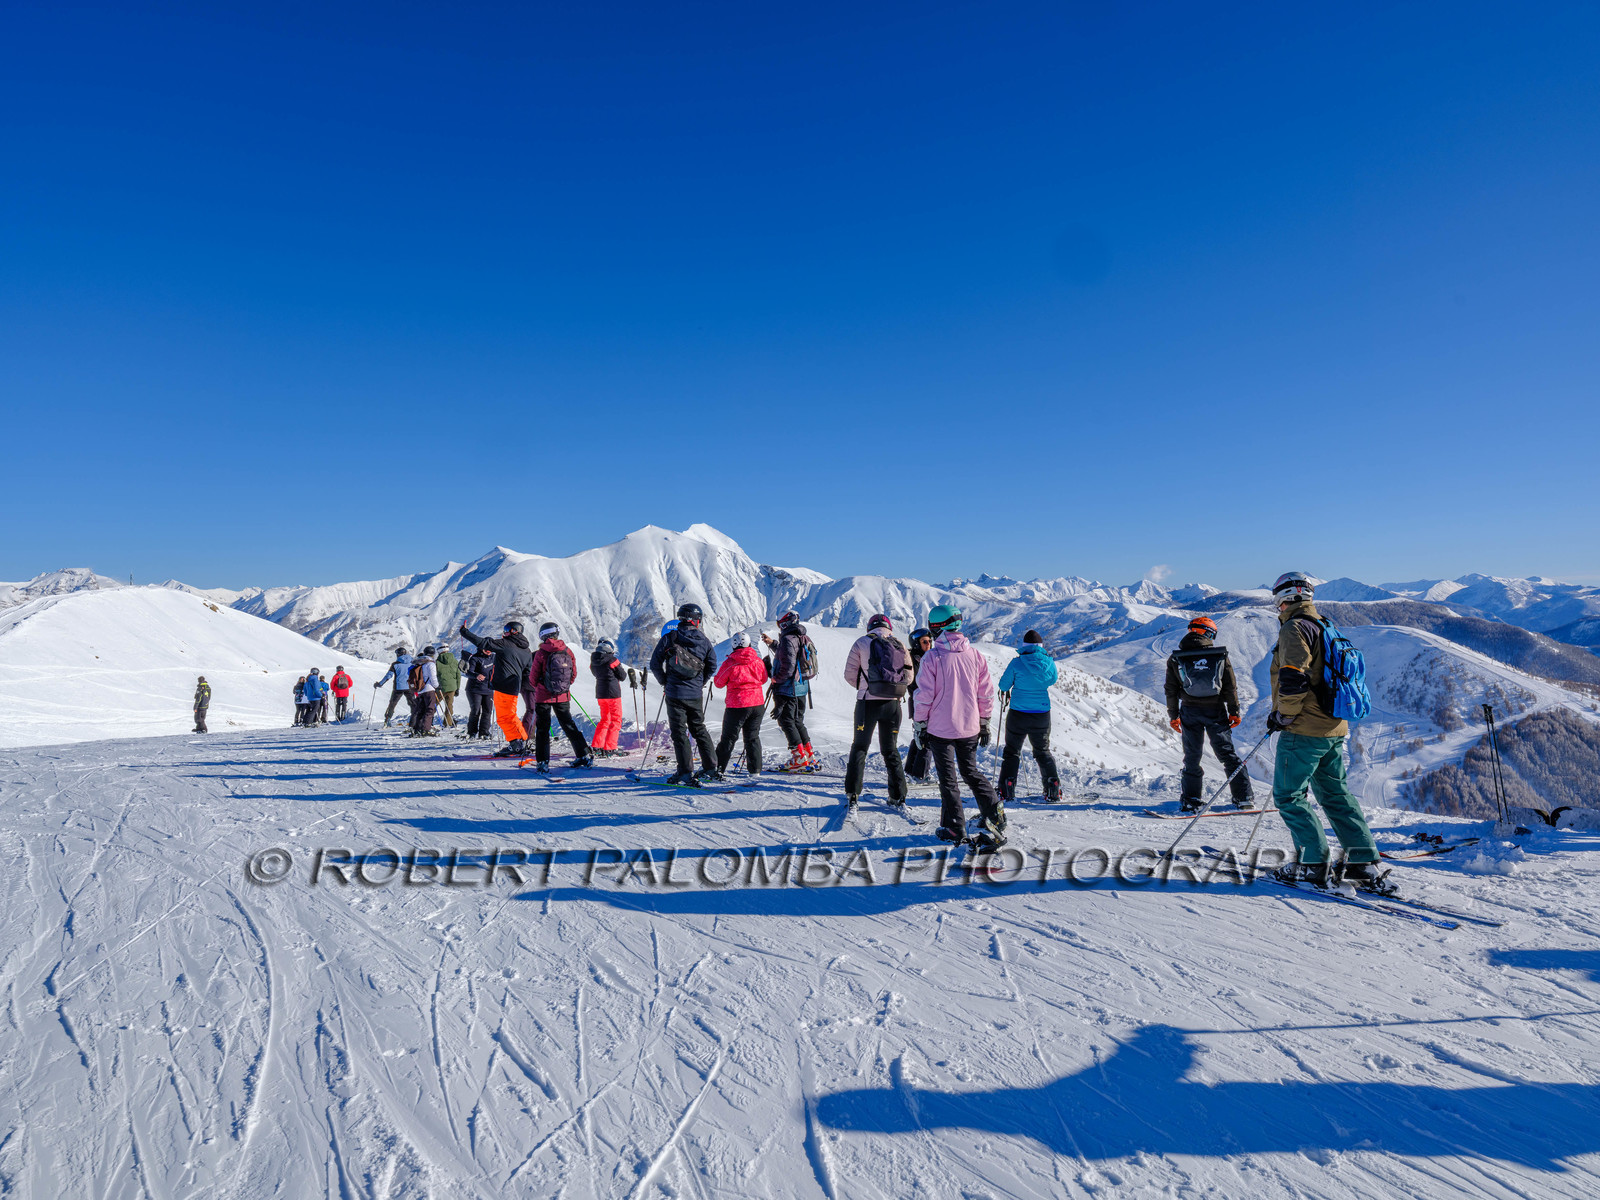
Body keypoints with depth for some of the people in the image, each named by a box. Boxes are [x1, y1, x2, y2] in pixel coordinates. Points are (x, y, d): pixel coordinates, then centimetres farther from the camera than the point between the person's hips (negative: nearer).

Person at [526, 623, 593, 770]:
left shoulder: (541, 653, -11)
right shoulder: (568, 652, -1)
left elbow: (533, 678, -4)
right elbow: (574, 674, 7)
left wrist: (536, 686, 18)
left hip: (543, 696, -3)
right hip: (563, 696, 3)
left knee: (542, 728, 6)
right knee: (569, 725, 15)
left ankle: (542, 762, 1)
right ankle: (584, 755, 13)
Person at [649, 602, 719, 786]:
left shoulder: (669, 638, -6)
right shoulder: (704, 641, 0)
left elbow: (655, 664, -6)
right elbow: (712, 667, 5)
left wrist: (665, 682, 9)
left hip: (675, 693, -3)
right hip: (695, 695, 3)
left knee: (679, 732, 1)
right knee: (699, 729, 17)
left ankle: (686, 773, -4)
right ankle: (711, 768, 19)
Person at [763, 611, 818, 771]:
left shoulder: (788, 639, -15)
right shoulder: (803, 639, 13)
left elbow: (788, 666, -23)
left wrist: (776, 680, -10)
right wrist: (773, 644, 34)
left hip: (788, 688, -9)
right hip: (802, 687, 9)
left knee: (786, 721, -3)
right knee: (798, 721, 17)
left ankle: (799, 759, -7)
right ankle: (810, 757, 16)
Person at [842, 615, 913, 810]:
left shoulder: (862, 642, -1)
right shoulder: (900, 645, 6)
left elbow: (850, 675, 0)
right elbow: (908, 677, 8)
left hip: (868, 702, -2)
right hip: (893, 704, 3)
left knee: (860, 747, 10)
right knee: (891, 750, 15)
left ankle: (852, 795, 7)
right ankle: (898, 797, 14)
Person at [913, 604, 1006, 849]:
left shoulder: (932, 658, -13)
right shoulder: (975, 655, 0)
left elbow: (924, 696, -11)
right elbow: (986, 693, 5)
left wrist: (920, 725, 0)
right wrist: (984, 723, 16)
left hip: (940, 728, -4)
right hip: (969, 727, 4)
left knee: (948, 778, 8)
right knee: (971, 772, 21)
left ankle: (954, 828, 13)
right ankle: (994, 814, 12)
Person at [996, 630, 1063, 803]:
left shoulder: (1017, 663, -13)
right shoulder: (1049, 662, -5)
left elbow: (1003, 686, -4)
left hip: (1018, 715, -3)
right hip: (1042, 715, 3)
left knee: (1012, 751, 11)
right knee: (1043, 751, 21)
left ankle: (1007, 791, 5)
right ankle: (1053, 790, 19)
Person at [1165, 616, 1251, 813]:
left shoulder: (1175, 658, -1)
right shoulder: (1220, 655, -1)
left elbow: (1171, 690, 2)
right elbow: (1230, 687, 1)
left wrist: (1173, 715, 10)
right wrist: (1234, 712, 9)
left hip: (1190, 712, 0)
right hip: (1216, 711, 0)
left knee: (1192, 757, 9)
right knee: (1227, 754, 10)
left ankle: (1191, 799, 6)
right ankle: (1243, 798, 10)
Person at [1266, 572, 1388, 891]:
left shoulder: (1294, 629, -12)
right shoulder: (1325, 629, 18)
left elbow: (1293, 678, -23)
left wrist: (1282, 715, -12)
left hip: (1303, 731, -9)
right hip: (1334, 728, 9)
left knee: (1288, 795, 0)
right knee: (1336, 794, 15)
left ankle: (1313, 865, 0)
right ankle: (1365, 864, 15)